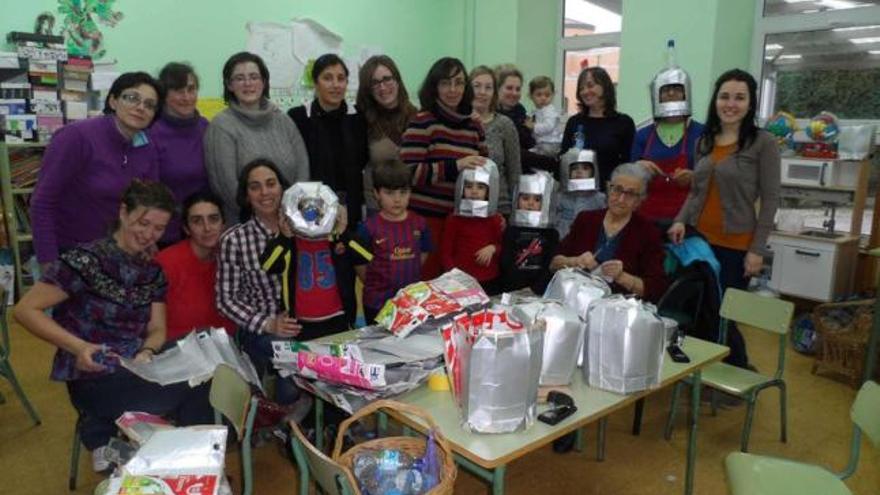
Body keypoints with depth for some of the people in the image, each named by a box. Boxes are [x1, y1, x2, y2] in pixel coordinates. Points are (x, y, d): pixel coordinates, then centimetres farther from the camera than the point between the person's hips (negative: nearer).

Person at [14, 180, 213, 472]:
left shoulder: (153, 272, 7)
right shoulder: (86, 260, -12)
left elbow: (157, 330, 7)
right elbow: (25, 310, -10)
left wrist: (146, 354, -15)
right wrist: (79, 347, -22)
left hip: (136, 371, 6)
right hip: (93, 380, -5)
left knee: (202, 383, -23)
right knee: (194, 391, -24)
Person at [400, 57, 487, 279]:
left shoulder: (474, 126, 10)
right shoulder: (421, 122, -7)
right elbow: (409, 172, -15)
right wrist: (455, 165, -22)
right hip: (427, 218, -5)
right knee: (427, 280, 3)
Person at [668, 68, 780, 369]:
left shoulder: (763, 142, -7)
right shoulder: (704, 141, 9)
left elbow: (770, 199, -8)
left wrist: (758, 249, -12)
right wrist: (680, 221, -3)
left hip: (736, 246, -5)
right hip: (699, 240, 5)